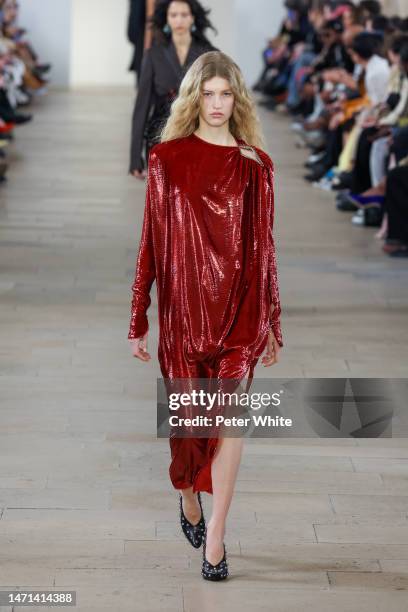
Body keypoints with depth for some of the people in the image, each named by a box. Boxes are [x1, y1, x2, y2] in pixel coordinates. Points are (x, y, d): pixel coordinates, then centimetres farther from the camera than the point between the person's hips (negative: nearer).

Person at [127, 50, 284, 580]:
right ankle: (189, 495, 40)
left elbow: (264, 247, 7)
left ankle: (215, 533, 1)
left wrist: (273, 324, 9)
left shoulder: (256, 164, 3)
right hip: (183, 304, 0)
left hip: (239, 308, 0)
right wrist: (139, 319, 2)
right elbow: (152, 240, 2)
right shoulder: (167, 158, 0)